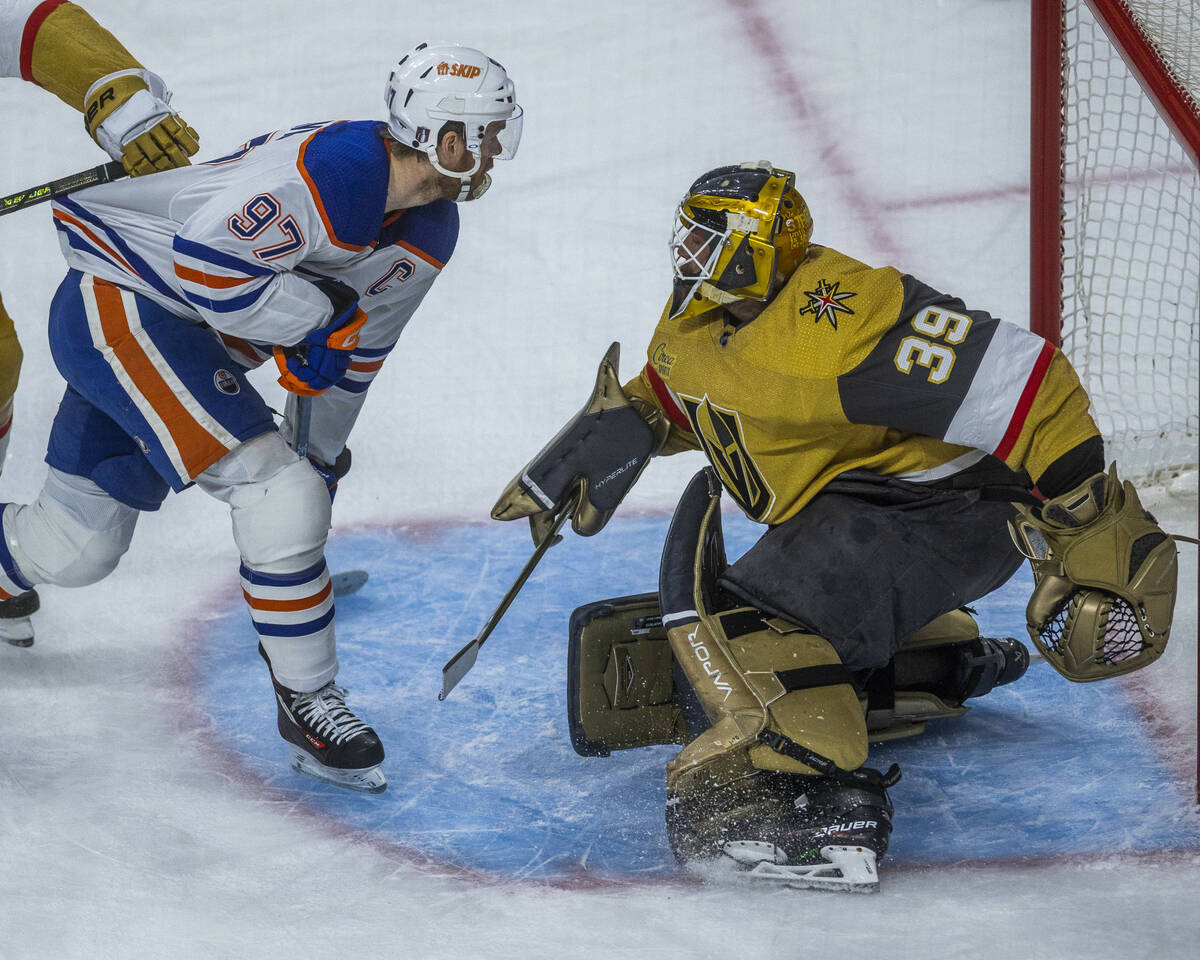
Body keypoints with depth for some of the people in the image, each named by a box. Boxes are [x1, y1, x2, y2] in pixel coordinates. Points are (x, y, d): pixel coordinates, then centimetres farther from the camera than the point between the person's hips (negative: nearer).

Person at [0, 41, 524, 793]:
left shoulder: (430, 230, 2)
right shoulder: (329, 169, -29)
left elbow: (355, 350, 13)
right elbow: (204, 261, -31)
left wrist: (321, 455, 17)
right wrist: (324, 313, -22)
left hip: (191, 338, 9)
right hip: (121, 302, -9)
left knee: (73, 551, 12)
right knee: (276, 492, -17)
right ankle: (308, 702, -3)